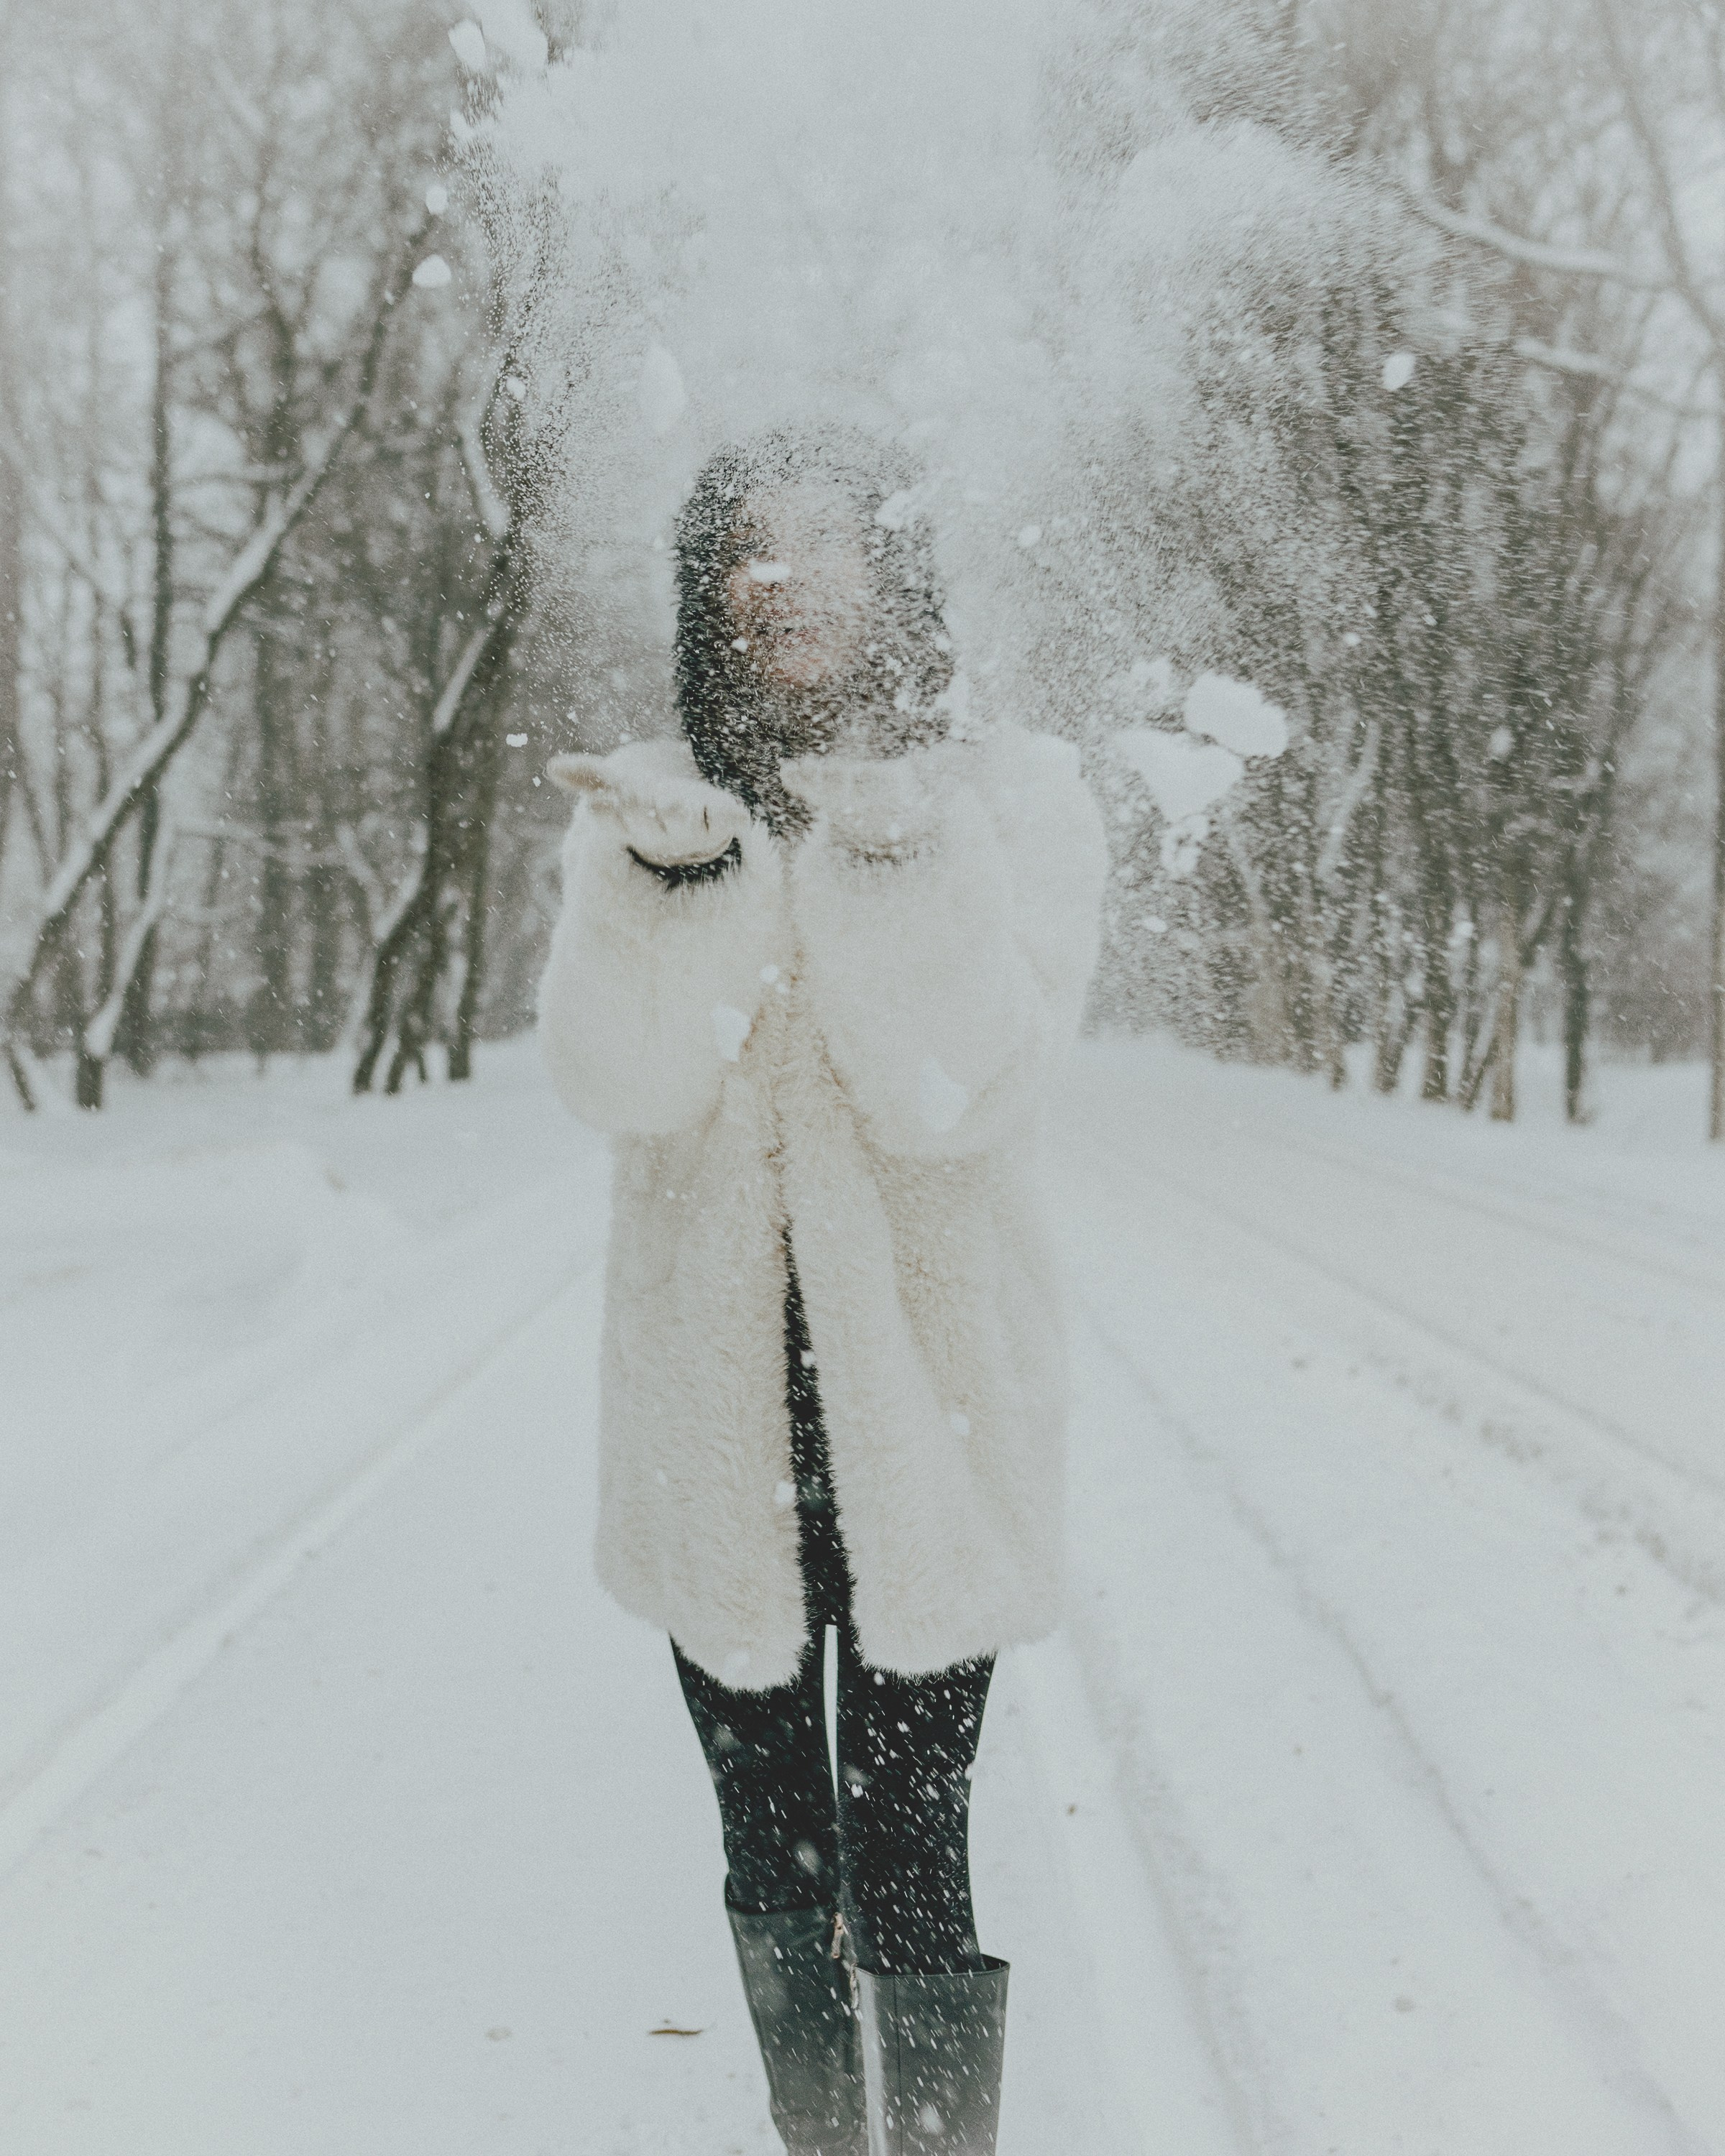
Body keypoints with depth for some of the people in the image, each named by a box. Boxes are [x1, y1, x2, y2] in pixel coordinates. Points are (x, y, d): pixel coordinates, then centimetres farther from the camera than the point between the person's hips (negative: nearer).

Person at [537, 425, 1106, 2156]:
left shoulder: (1013, 799, -3)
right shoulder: (640, 803, 3)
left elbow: (956, 1089, -15)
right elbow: (617, 1078, -13)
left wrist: (890, 845, -26)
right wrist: (682, 873, -29)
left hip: (924, 1408, -3)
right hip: (712, 1414, 3)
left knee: (908, 1868, -1)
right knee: (770, 1849, 17)